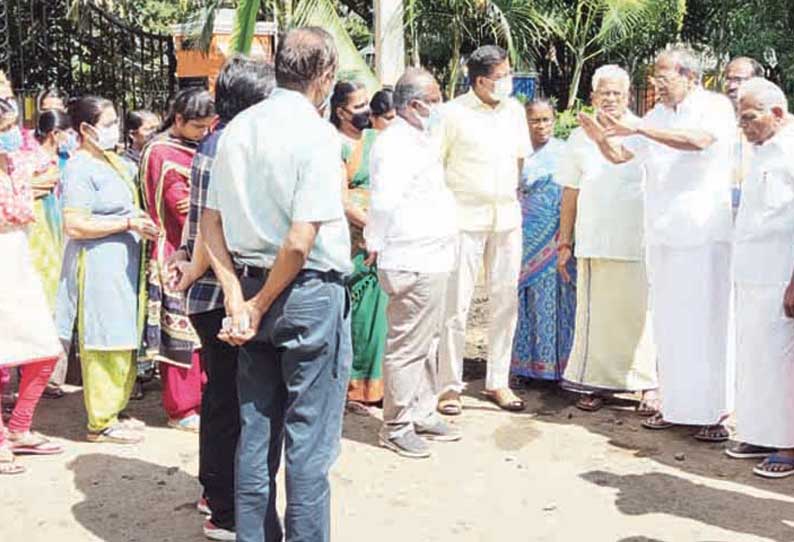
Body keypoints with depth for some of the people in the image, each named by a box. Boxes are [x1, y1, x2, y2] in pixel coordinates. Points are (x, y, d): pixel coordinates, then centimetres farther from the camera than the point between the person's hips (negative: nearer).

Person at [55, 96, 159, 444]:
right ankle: (101, 422, 7)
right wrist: (129, 223, -19)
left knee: (122, 342, 14)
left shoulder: (112, 161, 14)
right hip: (98, 267, -9)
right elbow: (74, 225, -21)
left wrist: (140, 220, 9)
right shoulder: (80, 168, -14)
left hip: (122, 264, 9)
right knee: (104, 343, -3)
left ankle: (112, 411, 25)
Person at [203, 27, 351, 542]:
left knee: (255, 433, 15)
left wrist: (239, 298, 2)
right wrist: (261, 304, -8)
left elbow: (210, 224, 6)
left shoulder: (236, 129, 7)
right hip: (311, 293, -7)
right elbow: (301, 240, -20)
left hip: (252, 287, 7)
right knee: (309, 442, 4)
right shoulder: (317, 133, -14)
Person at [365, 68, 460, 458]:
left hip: (432, 260, 10)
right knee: (407, 345, -1)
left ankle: (423, 414, 31)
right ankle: (397, 426, 10)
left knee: (427, 342, 18)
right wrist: (376, 243, -15)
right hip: (412, 263, -10)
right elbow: (385, 202, -25)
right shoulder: (395, 144, -17)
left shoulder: (420, 141, 16)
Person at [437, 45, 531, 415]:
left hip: (507, 218, 5)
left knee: (506, 301, 8)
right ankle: (450, 386, 7)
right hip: (465, 218, -5)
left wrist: (515, 197, 14)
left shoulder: (514, 110, 9)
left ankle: (498, 382, 20)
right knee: (456, 304, -2)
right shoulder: (454, 113, -6)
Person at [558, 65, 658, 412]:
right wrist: (564, 243, 12)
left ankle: (649, 386, 8)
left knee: (639, 312, -2)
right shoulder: (580, 138, 12)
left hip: (638, 242, -3)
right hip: (593, 241, 3)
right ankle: (598, 383, 16)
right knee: (595, 312, 5)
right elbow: (571, 193, 14)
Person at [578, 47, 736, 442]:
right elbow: (620, 154, 16)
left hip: (703, 233, -6)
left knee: (706, 323, -5)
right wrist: (600, 137, -6)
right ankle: (676, 405, 20)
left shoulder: (716, 107, -5)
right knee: (668, 323, 10)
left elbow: (699, 140, -25)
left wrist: (637, 129, -29)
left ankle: (713, 412, 2)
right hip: (661, 235, 7)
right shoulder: (657, 116, 15)